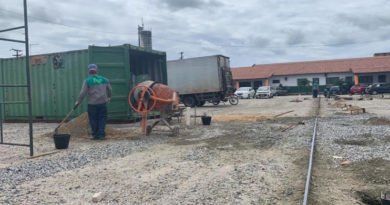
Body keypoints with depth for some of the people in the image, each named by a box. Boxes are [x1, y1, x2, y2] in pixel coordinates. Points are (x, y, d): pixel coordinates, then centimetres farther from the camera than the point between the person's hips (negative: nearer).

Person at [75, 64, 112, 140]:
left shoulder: (87, 81, -5)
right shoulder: (104, 79, 6)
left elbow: (82, 93, -9)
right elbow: (110, 89, 16)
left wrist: (78, 102, -1)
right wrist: (108, 97, 33)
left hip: (92, 104, -2)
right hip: (103, 103, 2)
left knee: (93, 120, 8)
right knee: (102, 119, 7)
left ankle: (95, 135, 12)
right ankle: (101, 134, 1)